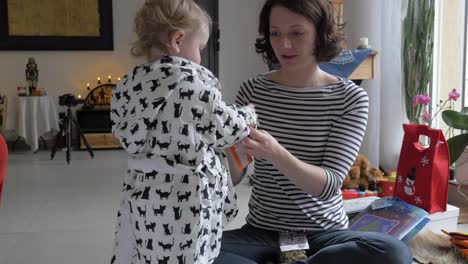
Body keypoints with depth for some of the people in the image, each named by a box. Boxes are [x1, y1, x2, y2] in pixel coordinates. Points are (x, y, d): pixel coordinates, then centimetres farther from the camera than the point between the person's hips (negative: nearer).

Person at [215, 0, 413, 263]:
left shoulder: (351, 98, -6)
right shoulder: (253, 90, -1)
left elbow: (329, 185, -16)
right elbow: (231, 177, -1)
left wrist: (276, 153, -33)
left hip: (325, 234, 0)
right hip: (262, 232, 1)